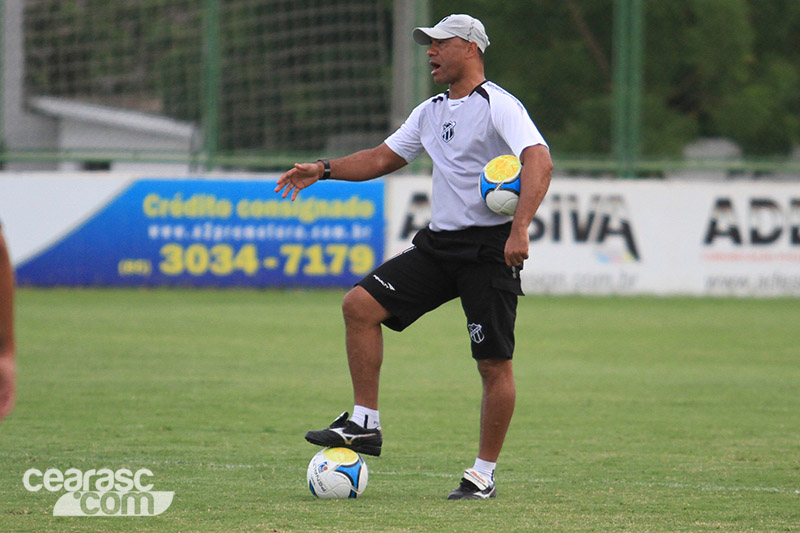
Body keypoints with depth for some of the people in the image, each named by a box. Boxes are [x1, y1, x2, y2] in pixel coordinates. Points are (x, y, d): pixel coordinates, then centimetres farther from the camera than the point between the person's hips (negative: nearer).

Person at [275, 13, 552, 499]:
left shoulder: (499, 107, -11)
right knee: (360, 305, -5)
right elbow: (385, 158, 25)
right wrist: (323, 169, 13)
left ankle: (485, 474, 5)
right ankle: (365, 424, -1)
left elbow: (539, 161, -23)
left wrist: (520, 227, -35)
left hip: (490, 247, -8)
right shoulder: (431, 112, 16)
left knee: (494, 363, -5)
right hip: (439, 242, 8)